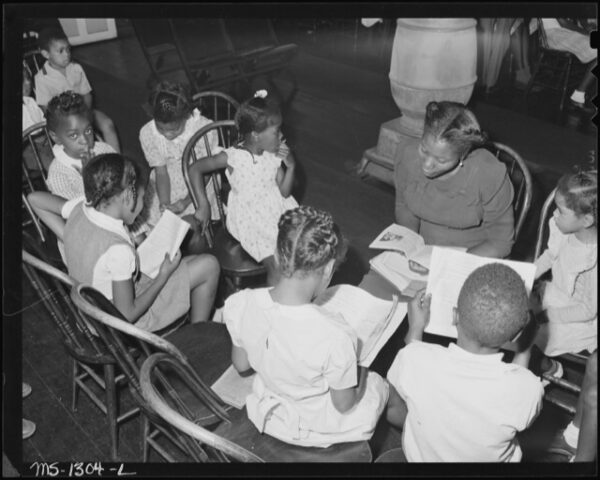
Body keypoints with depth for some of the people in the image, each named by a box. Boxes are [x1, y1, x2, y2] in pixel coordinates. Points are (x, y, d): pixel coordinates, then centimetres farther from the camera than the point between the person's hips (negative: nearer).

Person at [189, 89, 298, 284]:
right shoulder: (232, 157, -16)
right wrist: (203, 206, -9)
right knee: (276, 264, -20)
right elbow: (195, 169, -7)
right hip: (250, 220, -5)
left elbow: (284, 192, -1)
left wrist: (291, 166, -17)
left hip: (277, 210, 5)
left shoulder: (274, 155, -3)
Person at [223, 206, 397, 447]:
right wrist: (358, 369, -3)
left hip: (265, 416, 5)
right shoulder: (335, 336, -39)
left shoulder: (238, 305, -26)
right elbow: (344, 405, -21)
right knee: (379, 384, 27)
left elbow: (241, 365, -7)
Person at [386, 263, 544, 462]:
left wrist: (415, 329, -1)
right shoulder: (528, 388, -36)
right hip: (492, 458, 1)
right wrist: (524, 349, -3)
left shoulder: (415, 360, -36)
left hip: (419, 455, 0)